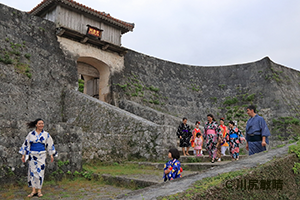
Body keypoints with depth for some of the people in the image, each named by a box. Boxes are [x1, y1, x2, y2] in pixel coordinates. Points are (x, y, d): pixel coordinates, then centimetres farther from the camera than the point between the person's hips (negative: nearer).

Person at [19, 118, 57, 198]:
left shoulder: (46, 134, 2)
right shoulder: (31, 134, 0)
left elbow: (50, 144, 7)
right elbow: (26, 144, 5)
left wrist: (51, 155, 5)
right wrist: (23, 155, 2)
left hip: (42, 155, 0)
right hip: (32, 155, 0)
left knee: (40, 172, 1)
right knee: (32, 172, 0)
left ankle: (39, 190, 10)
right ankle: (33, 190, 8)